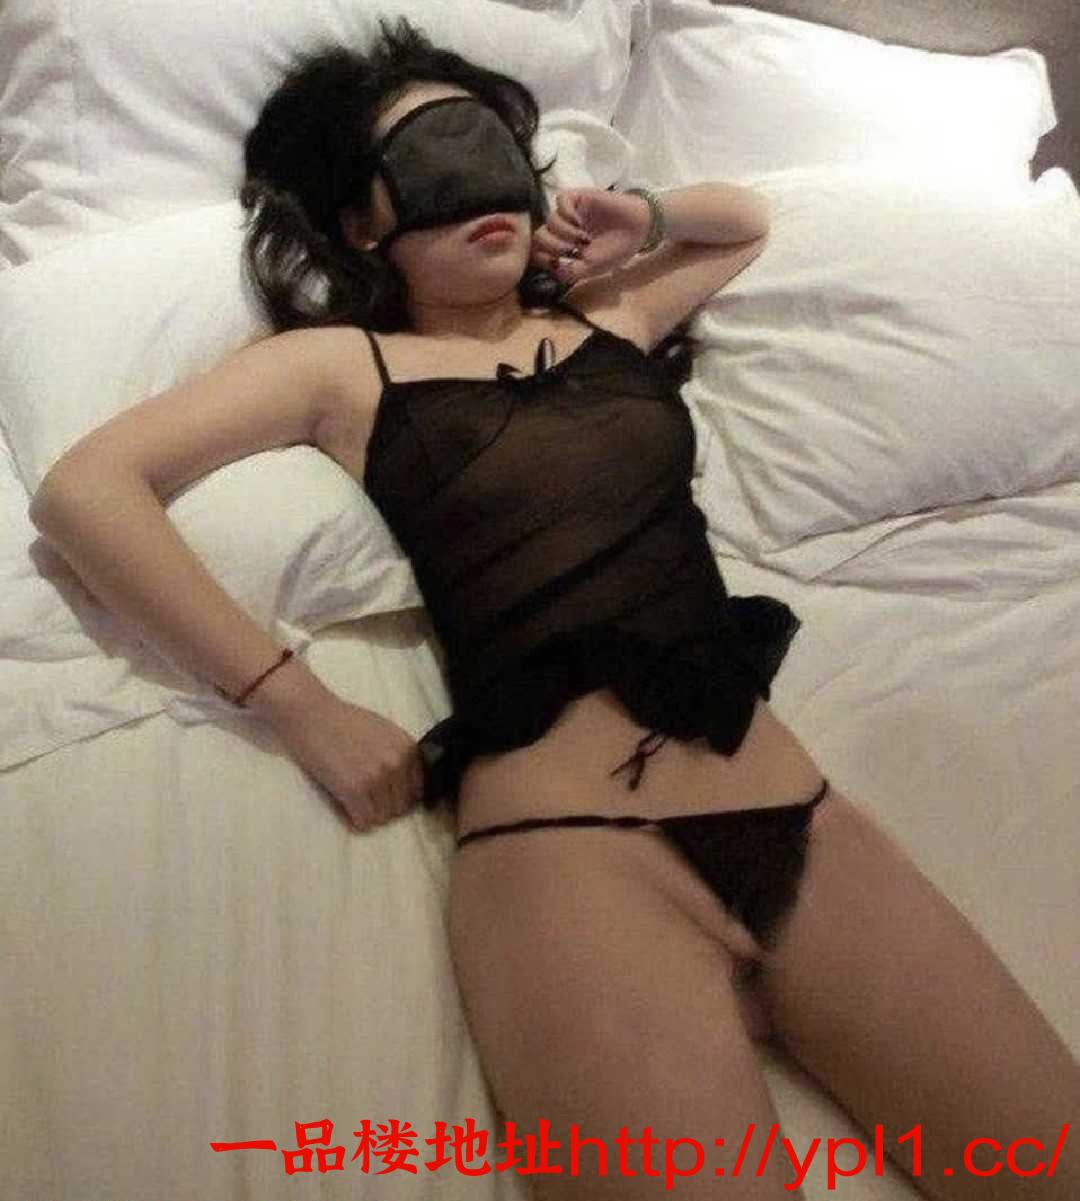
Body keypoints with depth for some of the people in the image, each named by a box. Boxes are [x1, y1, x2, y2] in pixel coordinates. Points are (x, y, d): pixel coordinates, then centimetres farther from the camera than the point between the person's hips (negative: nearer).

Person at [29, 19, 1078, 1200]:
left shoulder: (609, 315, 21)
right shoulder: (341, 363, 9)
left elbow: (747, 217, 41)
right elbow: (83, 491, -2)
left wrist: (643, 219, 20)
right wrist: (302, 707, -9)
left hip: (797, 814, 5)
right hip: (565, 843, -4)